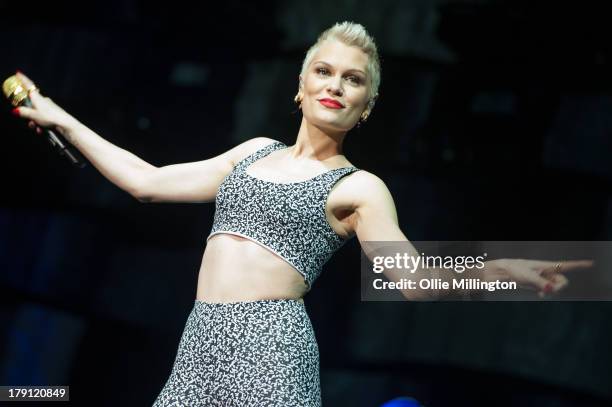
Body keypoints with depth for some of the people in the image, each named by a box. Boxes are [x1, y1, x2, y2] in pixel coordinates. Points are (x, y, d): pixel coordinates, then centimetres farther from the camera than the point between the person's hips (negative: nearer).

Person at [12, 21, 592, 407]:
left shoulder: (358, 188, 4)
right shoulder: (256, 152, 20)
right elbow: (148, 182, 22)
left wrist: (497, 269, -23)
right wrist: (62, 120, 25)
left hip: (268, 345, -5)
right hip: (202, 342, 5)